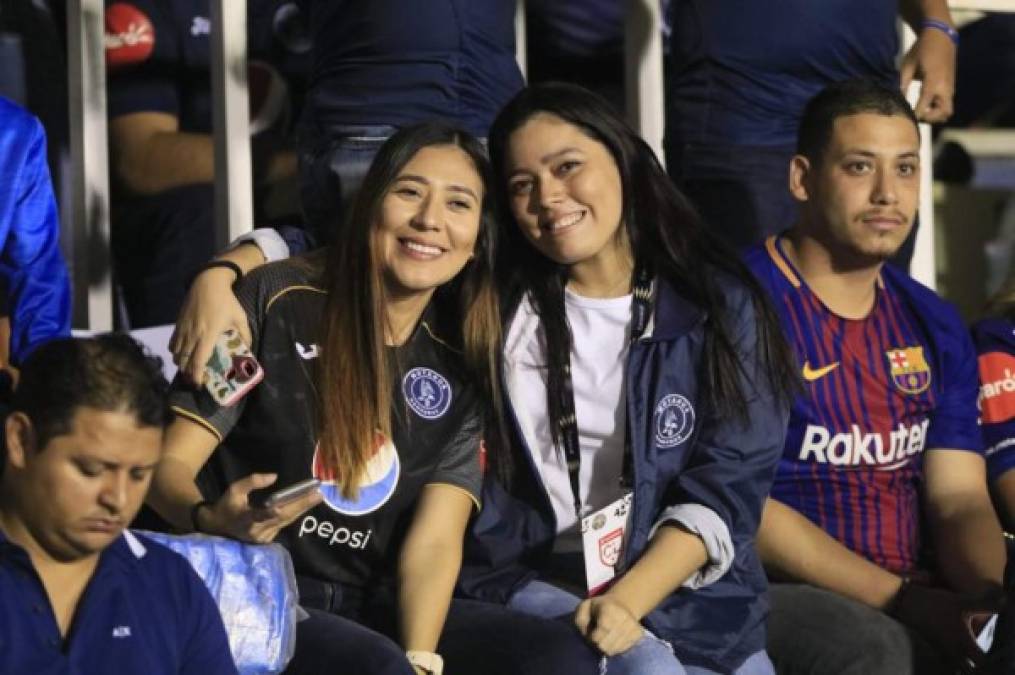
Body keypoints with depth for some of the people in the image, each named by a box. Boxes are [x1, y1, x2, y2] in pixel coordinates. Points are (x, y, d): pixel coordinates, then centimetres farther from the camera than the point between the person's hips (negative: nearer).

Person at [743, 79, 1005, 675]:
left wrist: (991, 598, -16)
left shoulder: (935, 326, 13)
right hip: (781, 596, -6)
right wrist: (902, 599, -18)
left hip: (922, 601, 6)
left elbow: (959, 499, 7)